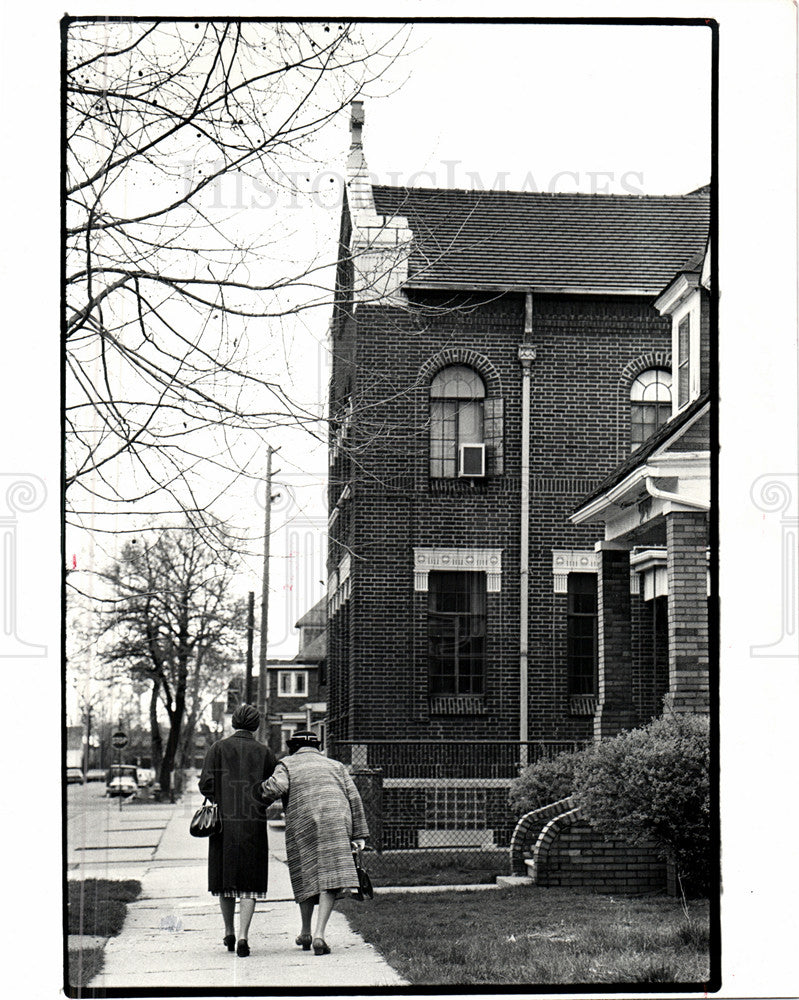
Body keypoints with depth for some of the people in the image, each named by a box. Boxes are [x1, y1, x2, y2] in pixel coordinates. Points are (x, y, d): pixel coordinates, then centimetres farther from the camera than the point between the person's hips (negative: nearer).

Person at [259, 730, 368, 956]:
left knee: (306, 876, 15)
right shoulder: (335, 766, 24)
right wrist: (358, 834, 10)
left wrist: (263, 790, 15)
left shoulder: (287, 765, 15)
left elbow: (276, 787, -7)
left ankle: (305, 933, 27)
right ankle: (319, 935, -18)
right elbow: (353, 798, 13)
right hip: (336, 824, 0)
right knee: (331, 878, -6)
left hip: (302, 826, 0)